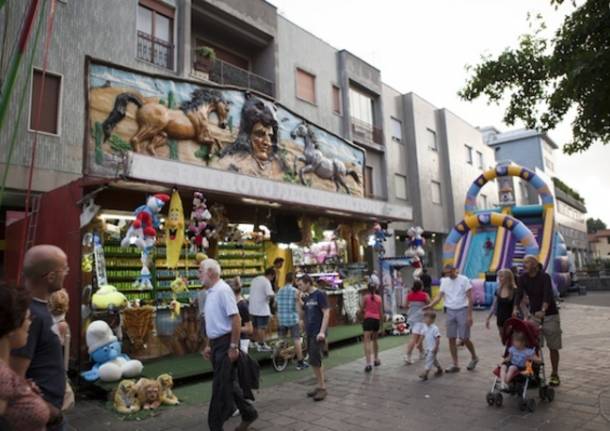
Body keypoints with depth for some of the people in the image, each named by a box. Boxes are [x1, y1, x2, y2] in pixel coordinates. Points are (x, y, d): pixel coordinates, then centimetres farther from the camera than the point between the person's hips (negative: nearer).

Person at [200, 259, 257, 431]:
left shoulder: (223, 290, -18)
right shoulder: (210, 292, 10)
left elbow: (236, 319, -22)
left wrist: (233, 346, -22)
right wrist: (209, 345, 19)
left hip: (225, 343, -9)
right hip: (216, 343, 9)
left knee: (220, 387, -1)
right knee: (228, 384, 18)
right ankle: (248, 414, 33)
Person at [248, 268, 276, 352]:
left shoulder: (254, 279, 11)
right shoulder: (266, 282, -15)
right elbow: (270, 294, -26)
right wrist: (274, 294, -6)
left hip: (253, 308, 8)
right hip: (262, 309, -8)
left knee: (256, 326, 18)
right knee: (262, 328, 0)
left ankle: (256, 342, 30)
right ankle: (261, 345, 6)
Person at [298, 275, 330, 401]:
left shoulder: (320, 295, -10)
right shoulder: (306, 297, 13)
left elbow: (326, 313, -14)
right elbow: (302, 314, 17)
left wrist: (322, 331, -20)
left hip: (318, 333, -7)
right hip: (309, 333, 8)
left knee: (315, 361, -7)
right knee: (314, 361, 11)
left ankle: (322, 387, 5)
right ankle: (320, 385, 21)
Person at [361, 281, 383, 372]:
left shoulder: (365, 297, -1)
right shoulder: (379, 298, 6)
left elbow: (362, 309, 2)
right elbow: (381, 312, 8)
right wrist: (381, 324, 17)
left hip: (368, 319, -4)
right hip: (376, 320, 4)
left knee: (367, 341, -9)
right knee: (374, 340, 23)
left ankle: (368, 363, -20)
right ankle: (376, 360, 34)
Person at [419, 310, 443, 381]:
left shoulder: (434, 328, -20)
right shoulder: (425, 327, 4)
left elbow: (438, 339, -19)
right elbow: (423, 335, 14)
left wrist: (436, 347, -21)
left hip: (433, 349, -9)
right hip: (428, 348, 9)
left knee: (429, 360, -10)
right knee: (433, 359, 21)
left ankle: (425, 374, -11)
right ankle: (440, 369, 40)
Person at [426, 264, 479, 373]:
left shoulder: (464, 280, -7)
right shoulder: (444, 281, 7)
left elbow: (470, 298, -7)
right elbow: (439, 296, 1)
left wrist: (469, 315, -13)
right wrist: (430, 305, -17)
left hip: (462, 311, -5)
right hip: (450, 311, 5)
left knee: (464, 338, -1)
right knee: (451, 338, 5)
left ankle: (474, 358, 27)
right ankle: (455, 365, 15)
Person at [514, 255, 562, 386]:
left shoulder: (544, 277, -16)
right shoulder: (523, 278, -3)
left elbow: (547, 295, -30)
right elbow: (519, 294, -14)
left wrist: (543, 310, -46)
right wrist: (515, 309, -31)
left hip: (550, 315, -4)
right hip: (533, 315, 4)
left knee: (553, 347, 4)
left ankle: (554, 375, 15)